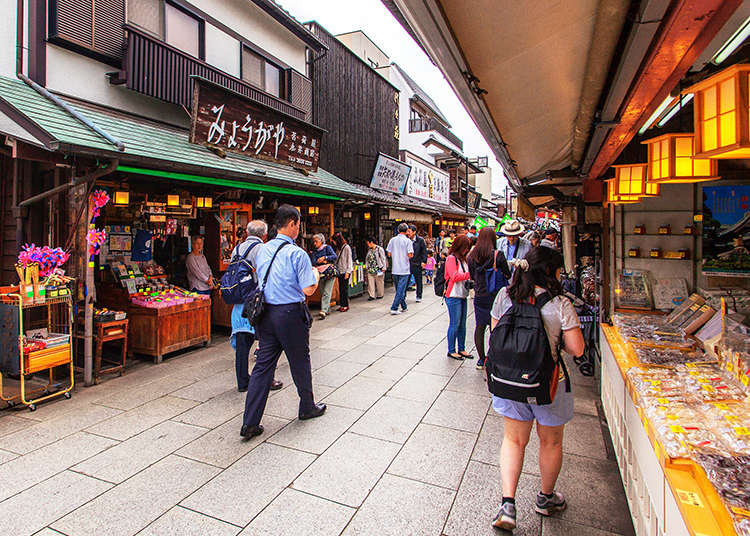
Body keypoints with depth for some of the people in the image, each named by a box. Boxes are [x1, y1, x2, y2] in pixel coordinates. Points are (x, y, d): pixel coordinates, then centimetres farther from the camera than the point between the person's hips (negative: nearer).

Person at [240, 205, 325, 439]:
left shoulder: (263, 250, 6)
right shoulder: (297, 253, -15)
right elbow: (308, 289, -15)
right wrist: (316, 275, 4)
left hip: (266, 312, 6)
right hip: (290, 314, -6)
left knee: (263, 365, 9)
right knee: (300, 362, 12)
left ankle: (250, 423, 11)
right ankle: (307, 408, 33)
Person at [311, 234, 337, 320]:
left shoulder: (327, 247, -1)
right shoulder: (314, 251, 11)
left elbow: (335, 256, -13)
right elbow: (313, 262, 0)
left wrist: (324, 258, -21)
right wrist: (320, 262, -18)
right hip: (321, 273, 6)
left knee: (326, 292, -13)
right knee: (322, 293, 10)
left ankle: (324, 311, -21)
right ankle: (328, 309, 23)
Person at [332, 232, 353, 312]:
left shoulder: (347, 247, -8)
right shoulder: (338, 248, 14)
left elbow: (349, 260, -9)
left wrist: (347, 272, -13)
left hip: (345, 271, -7)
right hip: (339, 271, 7)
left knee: (344, 289, -4)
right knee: (340, 289, 7)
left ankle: (346, 305, 2)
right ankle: (341, 304, 13)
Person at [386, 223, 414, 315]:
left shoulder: (392, 240, 3)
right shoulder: (408, 241, -8)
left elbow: (389, 254, 4)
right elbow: (410, 255, -15)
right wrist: (411, 256, 7)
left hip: (395, 269, 4)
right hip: (404, 269, -4)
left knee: (399, 289, 16)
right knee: (401, 289, -2)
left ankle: (403, 306, 26)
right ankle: (394, 308, -7)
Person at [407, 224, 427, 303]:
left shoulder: (420, 240, -5)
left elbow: (424, 251, 0)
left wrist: (423, 261, -7)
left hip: (417, 264, -2)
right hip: (407, 263, 2)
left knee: (419, 281, 10)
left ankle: (419, 297, 23)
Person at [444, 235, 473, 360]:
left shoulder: (462, 259, 17)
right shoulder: (451, 258, -9)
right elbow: (454, 276, -18)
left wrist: (470, 277, 4)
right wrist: (470, 274, -19)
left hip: (463, 296, 8)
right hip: (453, 297, -8)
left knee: (462, 324, 12)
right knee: (455, 324, -2)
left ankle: (461, 349, 22)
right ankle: (451, 351, 8)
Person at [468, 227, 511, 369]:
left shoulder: (472, 255, -1)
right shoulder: (498, 255, -14)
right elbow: (508, 275, -5)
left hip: (479, 296, 4)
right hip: (494, 296, -4)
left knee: (479, 327, 12)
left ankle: (481, 359, 19)